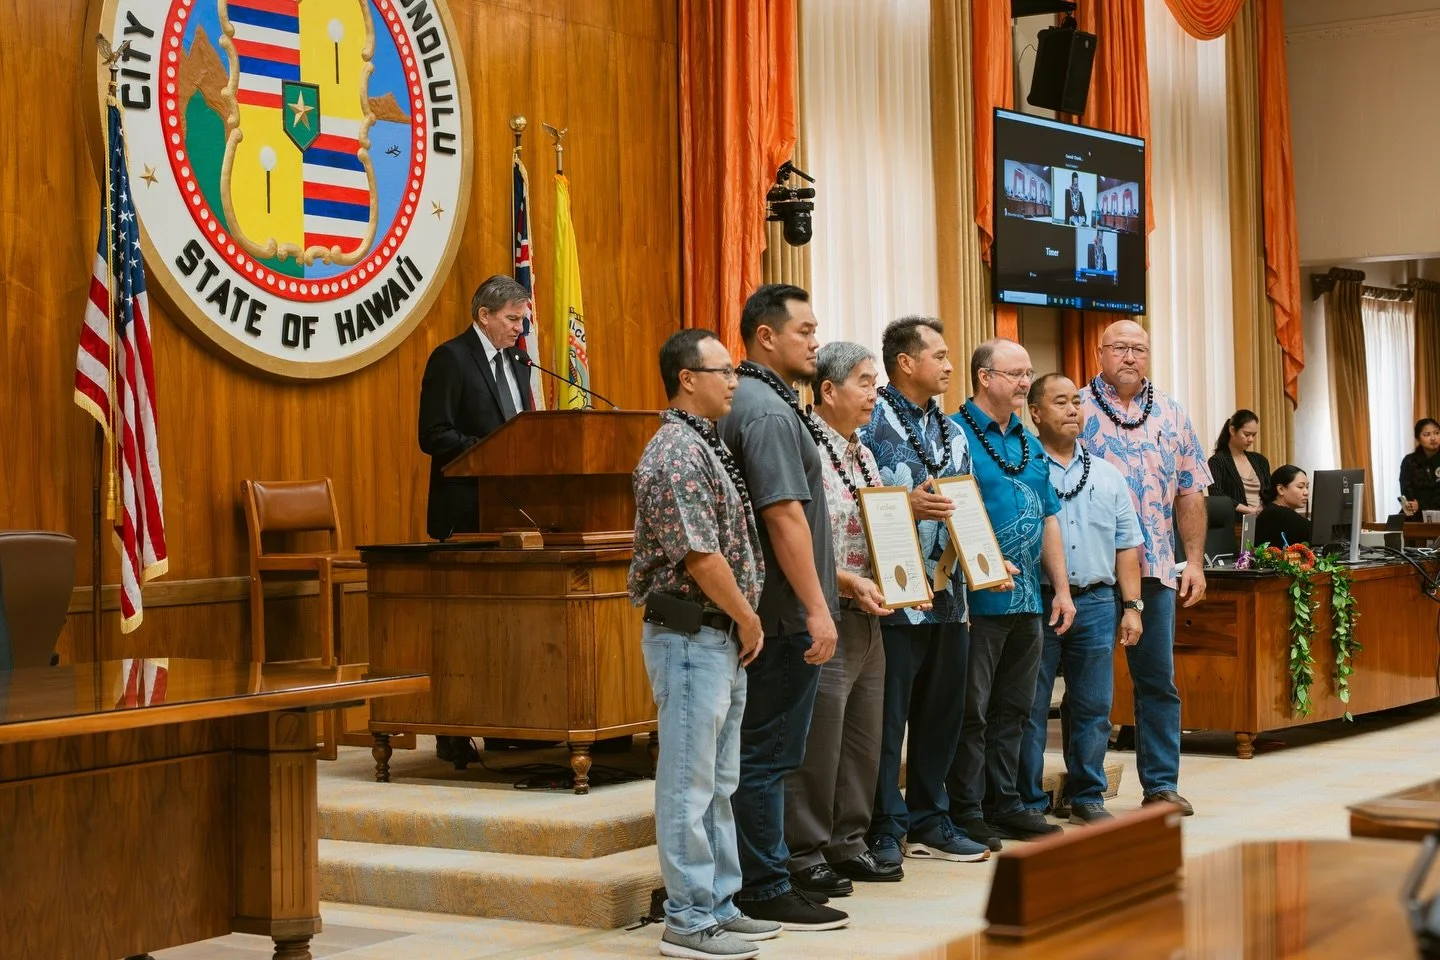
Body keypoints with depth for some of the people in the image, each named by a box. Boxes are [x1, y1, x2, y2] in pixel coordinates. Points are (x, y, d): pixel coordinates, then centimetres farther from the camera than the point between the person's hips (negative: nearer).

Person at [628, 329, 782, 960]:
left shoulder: (703, 446, 15)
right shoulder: (678, 453, -16)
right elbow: (700, 555, -20)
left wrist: (743, 622, 14)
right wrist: (748, 620, -10)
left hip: (720, 637, 10)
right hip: (691, 636, -10)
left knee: (718, 784, 15)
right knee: (689, 784, -4)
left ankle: (719, 906, 23)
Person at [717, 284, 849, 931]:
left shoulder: (748, 403, 16)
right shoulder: (768, 410, -16)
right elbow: (784, 515, -22)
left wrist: (831, 585, 26)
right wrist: (817, 607, -21)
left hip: (769, 610, 10)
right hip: (785, 612, -10)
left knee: (763, 753, 14)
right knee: (768, 755, -4)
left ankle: (762, 879, 21)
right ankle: (766, 892, 1)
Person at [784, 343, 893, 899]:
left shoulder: (863, 457, 16)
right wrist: (850, 582, -23)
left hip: (869, 620, 9)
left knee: (863, 742, 13)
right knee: (818, 743, -4)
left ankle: (848, 843, 23)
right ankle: (806, 855, 4)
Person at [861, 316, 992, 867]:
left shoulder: (951, 432, 18)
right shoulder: (871, 421, -7)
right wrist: (905, 505, -24)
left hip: (948, 593, 8)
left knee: (941, 712, 13)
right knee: (887, 716, -3)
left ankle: (928, 822, 24)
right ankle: (886, 832, 5)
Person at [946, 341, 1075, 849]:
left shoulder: (1030, 443, 16)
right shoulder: (954, 434, -9)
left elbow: (1049, 518, 19)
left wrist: (1062, 588, 14)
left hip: (1028, 599, 8)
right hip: (979, 599, -8)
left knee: (1013, 710, 13)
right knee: (971, 710, -1)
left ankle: (1005, 803, 22)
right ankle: (966, 812, 6)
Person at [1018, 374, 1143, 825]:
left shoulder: (1107, 475, 14)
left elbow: (1127, 546, 15)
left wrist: (1131, 606, 8)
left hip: (1096, 602, 4)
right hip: (1036, 602, -4)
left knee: (1093, 707, 7)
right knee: (1030, 708, -1)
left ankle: (1087, 796, 18)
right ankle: (1029, 801, 7)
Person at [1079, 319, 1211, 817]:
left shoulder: (1171, 414, 11)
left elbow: (1190, 492, 13)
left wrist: (1194, 561, 6)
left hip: (1155, 568, 3)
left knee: (1159, 680, 6)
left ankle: (1161, 782, 14)